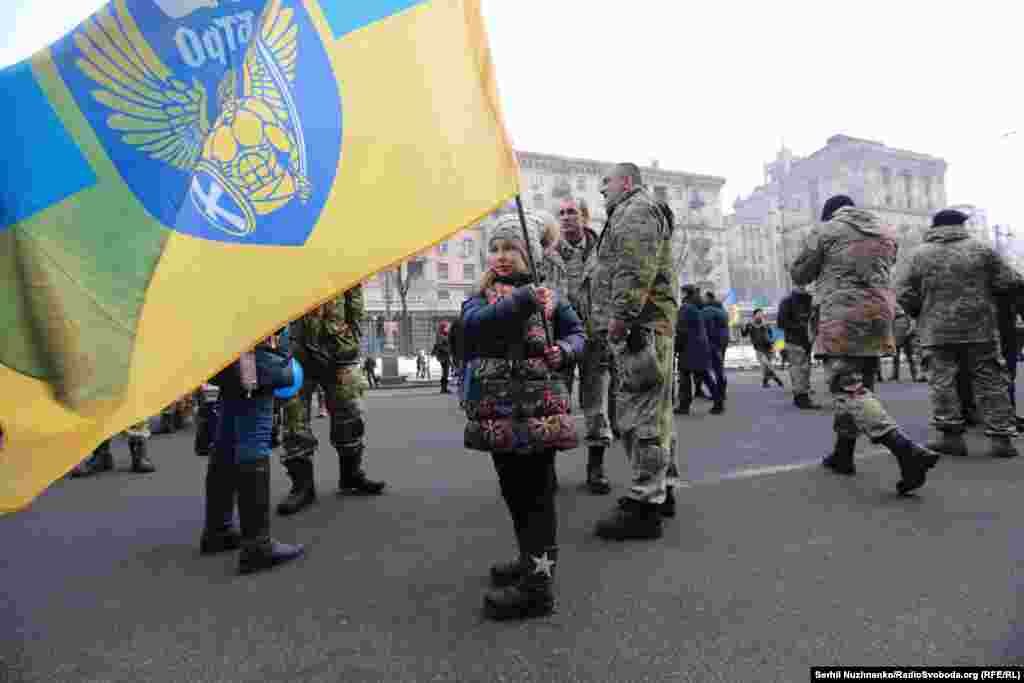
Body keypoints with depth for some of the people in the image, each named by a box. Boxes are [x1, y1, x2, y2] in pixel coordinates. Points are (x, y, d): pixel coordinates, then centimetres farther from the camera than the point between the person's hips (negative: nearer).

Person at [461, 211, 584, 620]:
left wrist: (564, 350, -13)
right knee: (513, 490, 16)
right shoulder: (481, 296, 8)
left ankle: (538, 583, 5)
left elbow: (576, 332, 10)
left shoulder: (547, 294, 4)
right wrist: (523, 299, -27)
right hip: (498, 410, 4)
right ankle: (532, 560, 34)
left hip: (539, 406, -4)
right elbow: (474, 324, -15)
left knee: (536, 492, -2)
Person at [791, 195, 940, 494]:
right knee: (858, 385, 15)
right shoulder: (886, 231, 16)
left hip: (841, 318, -7)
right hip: (879, 314, 7)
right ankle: (843, 454, 25)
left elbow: (799, 275, 3)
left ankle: (907, 451, -24)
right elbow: (883, 271, 24)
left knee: (849, 390, -9)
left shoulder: (825, 230, -3)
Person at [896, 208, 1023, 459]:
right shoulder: (982, 250, 3)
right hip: (979, 328, 1)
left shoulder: (918, 255, 3)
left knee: (942, 380, 3)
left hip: (937, 330, 0)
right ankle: (1000, 436, 8)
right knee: (990, 380, 7)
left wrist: (921, 312, 17)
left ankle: (951, 434, 2)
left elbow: (904, 294, 0)